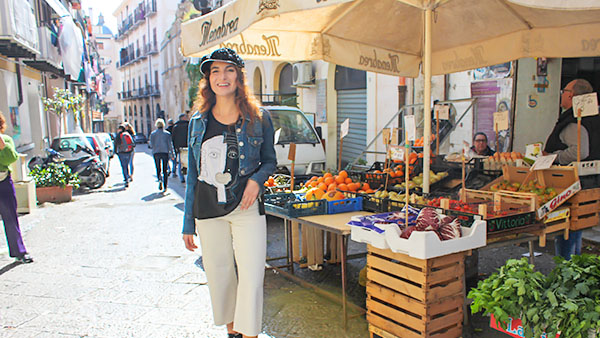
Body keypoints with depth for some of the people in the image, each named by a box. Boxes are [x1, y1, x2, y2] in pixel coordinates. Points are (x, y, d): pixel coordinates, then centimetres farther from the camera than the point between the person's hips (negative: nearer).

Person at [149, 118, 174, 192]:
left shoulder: (153, 134, 1)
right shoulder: (167, 133, 0)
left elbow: (151, 145, -2)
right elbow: (170, 144, -1)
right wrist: (172, 154, 5)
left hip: (156, 153, 0)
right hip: (165, 152, 0)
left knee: (158, 169, 12)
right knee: (165, 170, 7)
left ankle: (160, 179, -18)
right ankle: (165, 187, 4)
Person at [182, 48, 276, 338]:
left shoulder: (258, 118, 0)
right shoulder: (198, 121, 6)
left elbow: (270, 160, 11)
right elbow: (192, 174, 9)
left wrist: (256, 179, -13)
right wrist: (188, 223, 8)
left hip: (246, 207, -2)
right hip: (208, 209, 2)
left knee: (252, 276, -5)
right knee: (218, 274, 12)